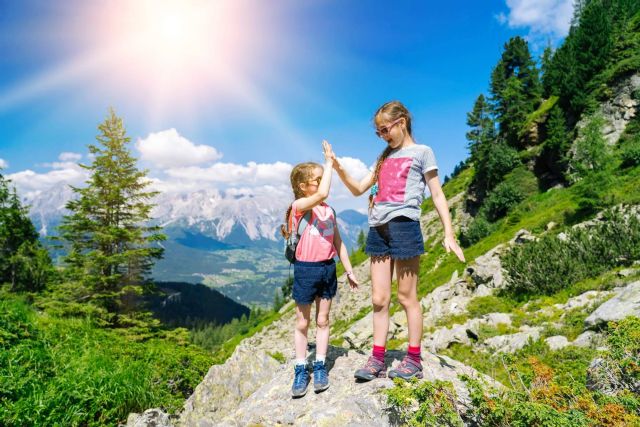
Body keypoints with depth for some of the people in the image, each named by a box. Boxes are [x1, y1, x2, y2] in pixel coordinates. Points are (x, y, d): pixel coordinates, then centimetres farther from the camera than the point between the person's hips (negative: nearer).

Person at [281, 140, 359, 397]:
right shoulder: (299, 206, -11)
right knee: (302, 323, 8)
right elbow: (321, 194, -32)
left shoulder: (329, 211, 8)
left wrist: (349, 271, 12)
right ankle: (300, 371, 20)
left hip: (328, 268, 5)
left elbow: (338, 243, 13)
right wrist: (329, 161, -22)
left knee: (322, 321, 12)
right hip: (306, 269, -5)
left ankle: (320, 367, 24)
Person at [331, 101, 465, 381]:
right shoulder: (384, 158, 21)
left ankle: (414, 360, 14)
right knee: (379, 299, 5)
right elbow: (358, 189, 21)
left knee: (407, 296, 1)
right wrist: (339, 169, 4)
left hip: (403, 225, -6)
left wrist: (449, 234, -6)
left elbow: (437, 195, 1)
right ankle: (377, 360, 13)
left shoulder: (421, 152, 5)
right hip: (378, 229, 6)